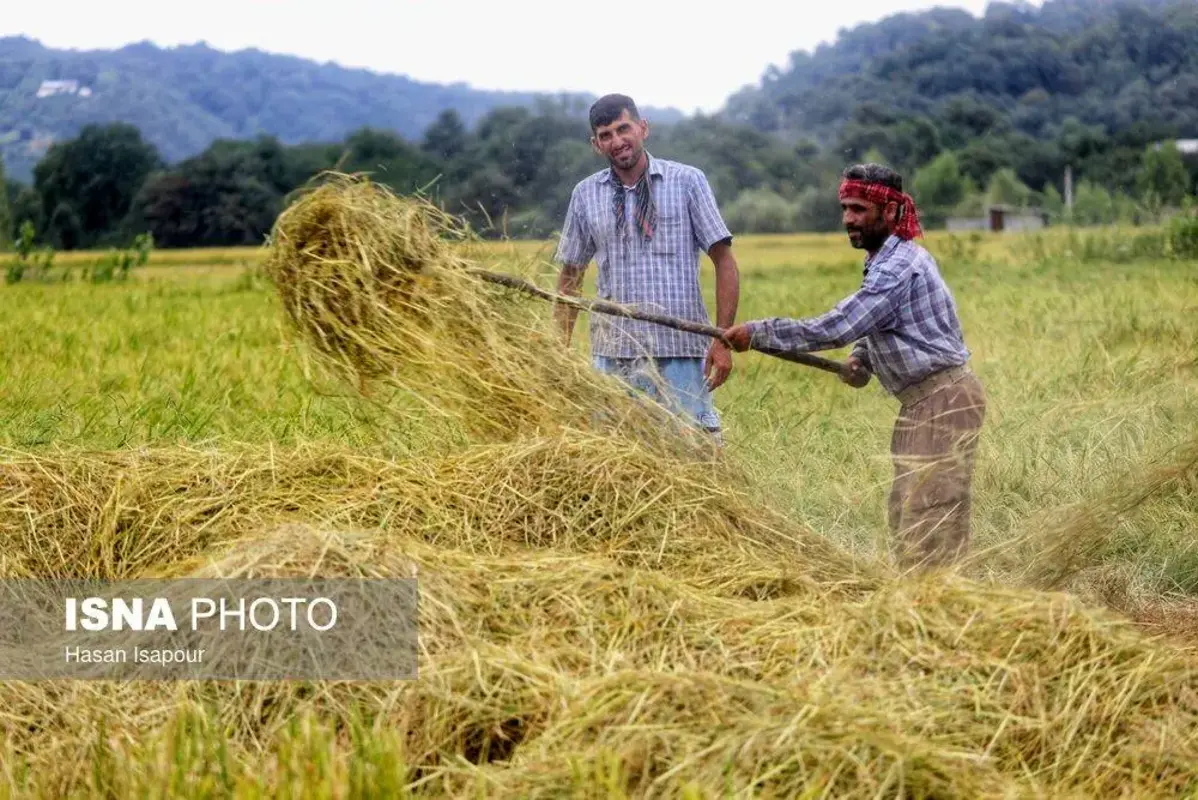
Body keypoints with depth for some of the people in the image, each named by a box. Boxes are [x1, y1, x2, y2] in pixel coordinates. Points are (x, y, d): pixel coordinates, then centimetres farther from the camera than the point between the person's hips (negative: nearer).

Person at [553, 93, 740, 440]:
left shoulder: (687, 181, 3)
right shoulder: (586, 194, 11)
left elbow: (724, 262, 2)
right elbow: (570, 275, 17)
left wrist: (723, 340, -7)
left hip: (681, 353, -2)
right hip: (612, 356, 3)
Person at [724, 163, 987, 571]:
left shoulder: (898, 268, -21)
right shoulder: (889, 260, 12)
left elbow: (832, 329, -26)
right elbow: (875, 325, 25)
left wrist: (757, 332, -20)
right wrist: (861, 358, 3)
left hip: (943, 403, -11)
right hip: (929, 401, 11)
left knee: (927, 519, -12)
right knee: (905, 516, 11)